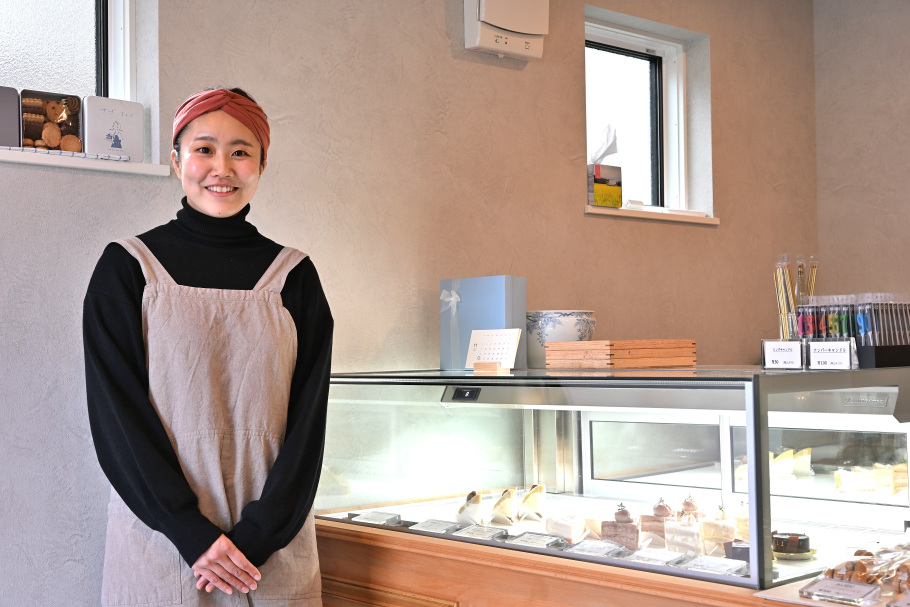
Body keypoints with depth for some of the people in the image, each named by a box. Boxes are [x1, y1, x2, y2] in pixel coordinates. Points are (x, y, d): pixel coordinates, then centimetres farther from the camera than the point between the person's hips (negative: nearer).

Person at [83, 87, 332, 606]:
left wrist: (257, 534, -11)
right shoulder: (127, 268, 0)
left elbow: (308, 418, 0)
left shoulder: (293, 276, 4)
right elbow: (117, 413, -6)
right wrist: (193, 534, -14)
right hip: (159, 539, -1)